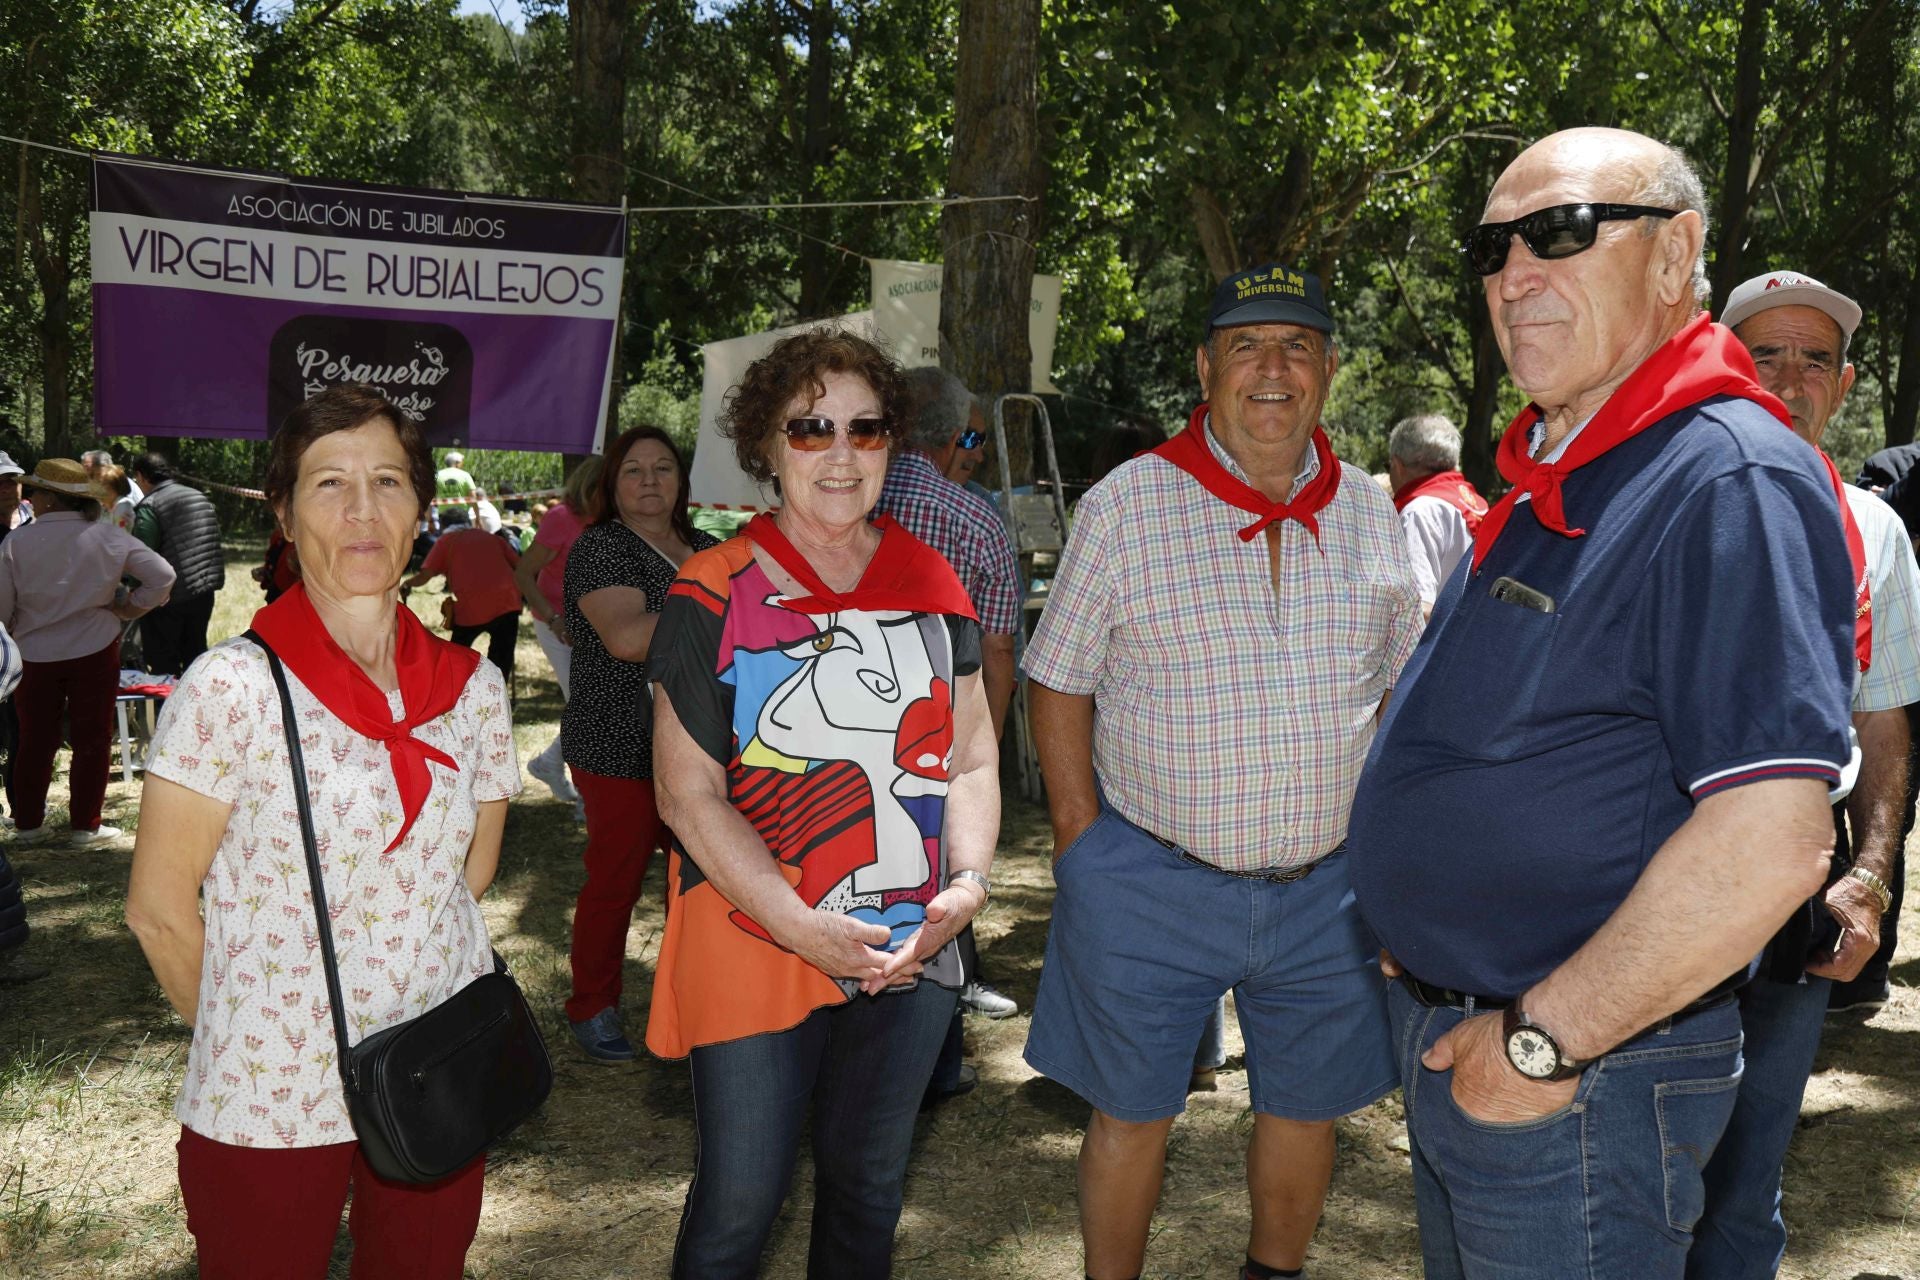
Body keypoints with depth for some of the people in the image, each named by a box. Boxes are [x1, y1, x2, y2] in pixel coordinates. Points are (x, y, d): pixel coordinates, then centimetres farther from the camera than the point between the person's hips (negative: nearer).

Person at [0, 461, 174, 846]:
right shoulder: (107, 535, -8)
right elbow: (163, 575, -8)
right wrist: (129, 610, 2)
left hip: (35, 654, 1)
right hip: (94, 651, -1)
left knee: (35, 740, 14)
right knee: (92, 739, 8)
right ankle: (85, 825, 12)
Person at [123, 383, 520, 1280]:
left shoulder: (473, 687, 1)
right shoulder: (234, 685, -12)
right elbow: (159, 911, -7)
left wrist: (397, 987, 8)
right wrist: (249, 1037, 3)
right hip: (269, 1103, -3)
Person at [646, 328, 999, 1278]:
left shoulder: (931, 583, 5)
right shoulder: (713, 596, -8)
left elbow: (973, 759, 9)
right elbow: (689, 796, -11)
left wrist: (968, 881, -9)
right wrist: (806, 928, -18)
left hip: (909, 955, 4)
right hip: (752, 958, -4)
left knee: (869, 1182, 19)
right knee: (739, 1201, 5)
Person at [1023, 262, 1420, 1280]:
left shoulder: (1368, 512, 4)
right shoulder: (1124, 506, -6)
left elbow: (1401, 682, 14)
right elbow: (1059, 682, -2)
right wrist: (1083, 843, -7)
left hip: (1329, 882, 4)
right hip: (1150, 880, -3)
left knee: (1306, 1106, 17)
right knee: (1132, 1112, 9)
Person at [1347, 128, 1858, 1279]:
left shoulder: (1729, 481, -21)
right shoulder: (1548, 478, 10)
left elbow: (1773, 840, -29)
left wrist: (1544, 1042, -22)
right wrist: (1438, 997, 14)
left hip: (1581, 1086, -9)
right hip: (1458, 1049, 9)